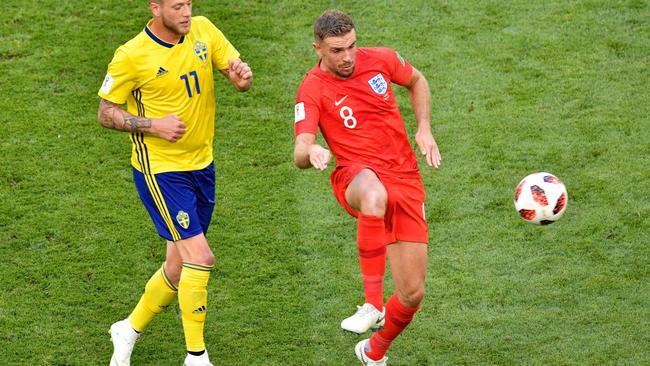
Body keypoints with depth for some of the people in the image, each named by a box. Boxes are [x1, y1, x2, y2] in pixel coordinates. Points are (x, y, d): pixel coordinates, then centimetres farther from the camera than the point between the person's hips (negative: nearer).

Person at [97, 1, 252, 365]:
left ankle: (131, 329, 35)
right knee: (200, 257, -14)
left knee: (180, 266, 14)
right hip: (160, 171, -6)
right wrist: (153, 124, -20)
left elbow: (237, 70, 3)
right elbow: (106, 113, -6)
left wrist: (243, 75, -22)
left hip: (201, 165, 6)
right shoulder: (131, 55, -14)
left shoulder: (203, 30, -1)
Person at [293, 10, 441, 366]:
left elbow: (417, 81, 23)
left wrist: (424, 129, 9)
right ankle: (373, 303, -42)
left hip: (406, 181, 4)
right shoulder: (312, 90, -8)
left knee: (412, 295, 0)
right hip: (357, 177, -4)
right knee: (374, 193, -46)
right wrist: (312, 152, -43)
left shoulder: (381, 59, 2)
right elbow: (300, 155, -19)